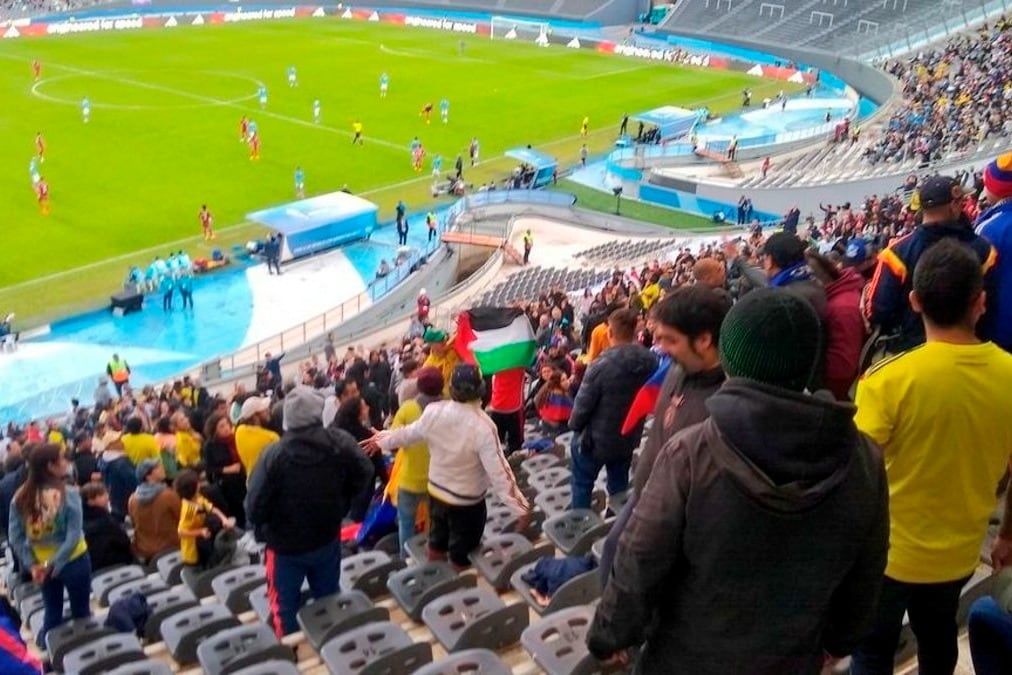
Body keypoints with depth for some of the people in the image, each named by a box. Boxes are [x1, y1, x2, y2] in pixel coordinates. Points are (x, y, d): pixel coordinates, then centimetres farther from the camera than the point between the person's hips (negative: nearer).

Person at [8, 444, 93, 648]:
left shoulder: (21, 497, -7)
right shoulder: (69, 494, -20)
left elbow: (14, 537, -6)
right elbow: (74, 536, -24)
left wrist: (31, 565, -5)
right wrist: (52, 565, -17)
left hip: (41, 565, 4)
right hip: (73, 561, -4)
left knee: (52, 614, 20)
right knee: (81, 613, 13)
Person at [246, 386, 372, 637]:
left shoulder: (274, 454, -25)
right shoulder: (341, 442, -16)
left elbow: (255, 505, -20)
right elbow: (363, 475, 0)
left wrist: (263, 530, 1)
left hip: (286, 544, -3)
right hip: (328, 538, 4)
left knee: (285, 606, 14)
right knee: (329, 599, 22)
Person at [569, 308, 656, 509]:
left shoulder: (602, 365, -28)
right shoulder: (651, 362, -12)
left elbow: (583, 404, -20)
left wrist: (574, 425, 0)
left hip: (596, 438, -5)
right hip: (628, 438, 5)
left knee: (582, 483, 14)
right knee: (619, 485, 23)